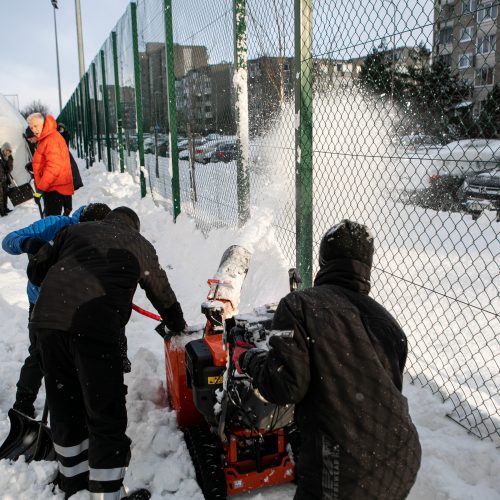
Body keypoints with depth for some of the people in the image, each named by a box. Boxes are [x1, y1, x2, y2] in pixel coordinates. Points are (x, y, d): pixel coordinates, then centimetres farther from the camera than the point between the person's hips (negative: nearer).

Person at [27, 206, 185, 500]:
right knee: (105, 413, 4)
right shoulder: (138, 243, 19)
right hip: (94, 325, -4)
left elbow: (36, 271, 24)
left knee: (64, 401, 20)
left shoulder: (75, 230, 24)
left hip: (47, 319, 5)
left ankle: (73, 475, 39)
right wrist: (178, 325, 43)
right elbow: (161, 291, 27)